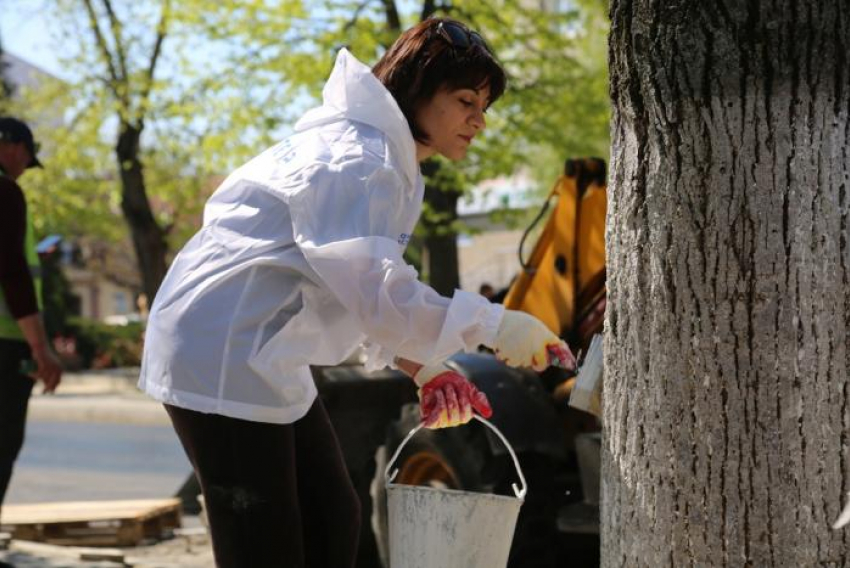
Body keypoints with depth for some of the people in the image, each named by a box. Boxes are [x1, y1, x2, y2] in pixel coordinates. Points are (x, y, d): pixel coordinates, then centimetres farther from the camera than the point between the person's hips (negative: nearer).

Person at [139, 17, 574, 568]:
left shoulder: (392, 164, 15)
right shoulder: (357, 160, -19)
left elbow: (363, 282, 17)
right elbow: (376, 288, -28)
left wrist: (420, 365, 4)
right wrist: (492, 325, -25)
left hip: (262, 353, 11)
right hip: (224, 356, -11)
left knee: (333, 523, 11)